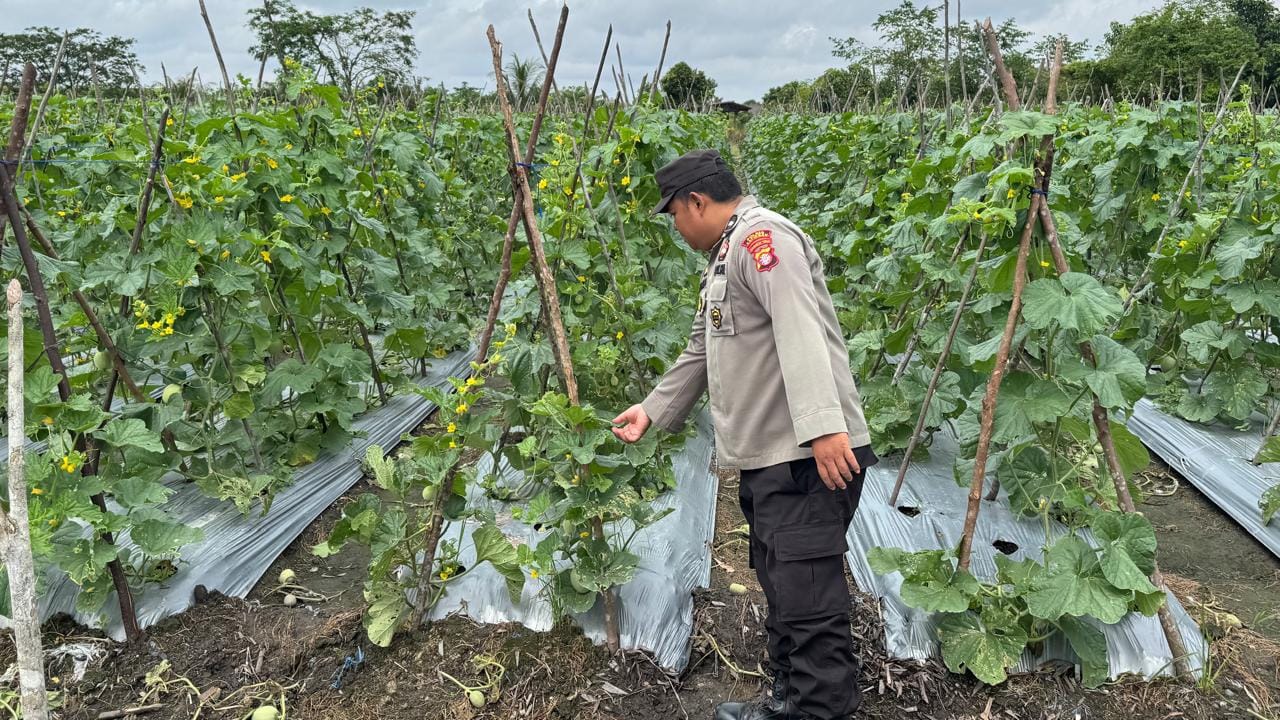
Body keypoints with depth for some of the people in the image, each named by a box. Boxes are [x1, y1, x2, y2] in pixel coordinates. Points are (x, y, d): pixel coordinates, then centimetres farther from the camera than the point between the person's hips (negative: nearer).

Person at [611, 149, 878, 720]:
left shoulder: (762, 236, -11)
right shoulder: (723, 258, 24)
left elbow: (801, 335, -25)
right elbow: (702, 352, 31)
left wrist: (822, 425, -34)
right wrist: (652, 409, 32)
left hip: (812, 457, -11)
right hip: (766, 458, 11)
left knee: (808, 599, -10)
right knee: (780, 589, 17)